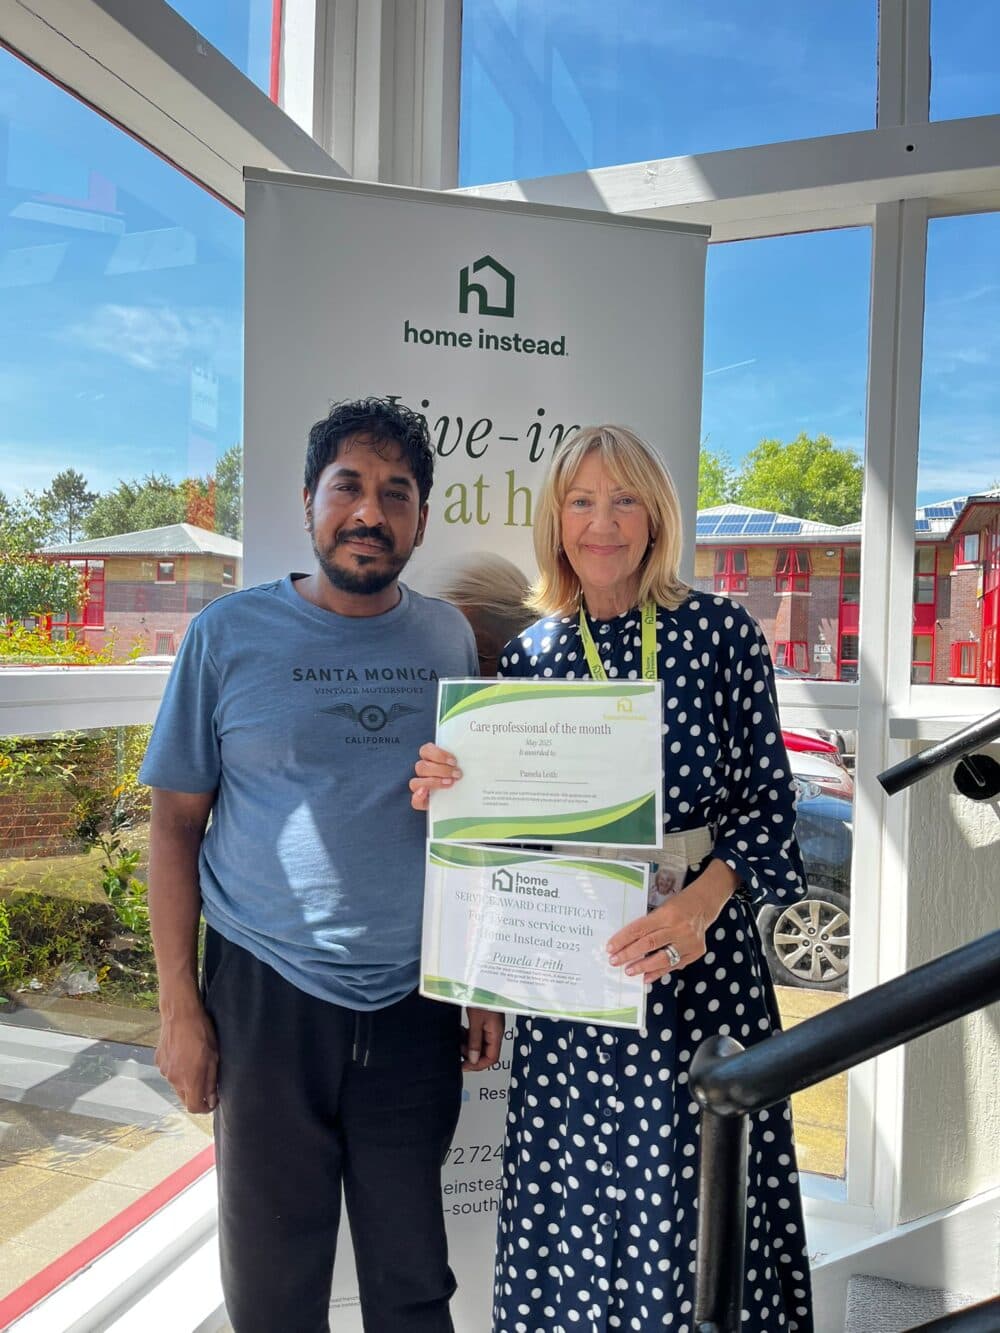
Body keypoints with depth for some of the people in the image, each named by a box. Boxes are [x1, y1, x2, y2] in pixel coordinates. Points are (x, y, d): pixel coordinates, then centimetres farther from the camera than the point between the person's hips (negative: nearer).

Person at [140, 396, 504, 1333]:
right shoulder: (230, 634, -5)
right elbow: (175, 823, -2)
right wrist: (178, 1001, -5)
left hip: (415, 1002, 2)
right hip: (267, 998, -2)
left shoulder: (447, 640, 2)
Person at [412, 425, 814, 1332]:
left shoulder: (721, 631, -3)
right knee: (575, 1189, 12)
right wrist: (449, 795, -12)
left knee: (696, 1187, 8)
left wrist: (698, 903, -21)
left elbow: (766, 800, -5)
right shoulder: (529, 655, 4)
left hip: (703, 948, -2)